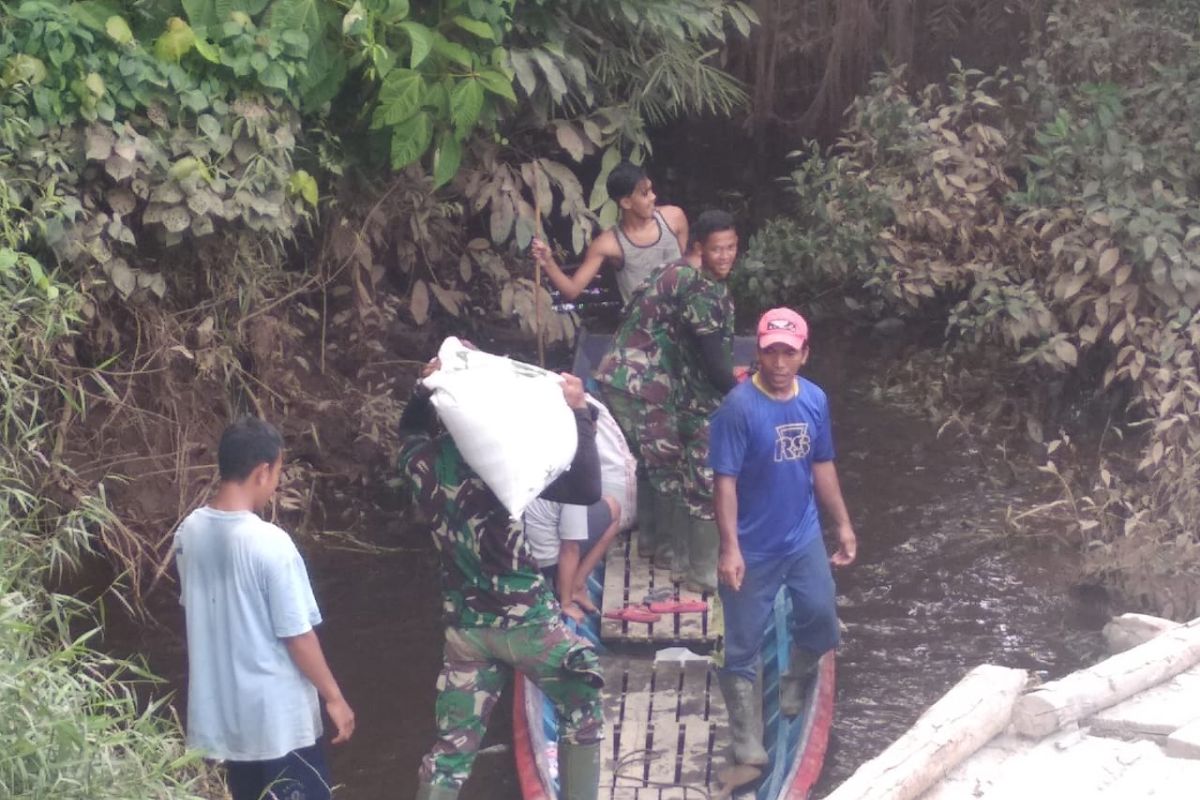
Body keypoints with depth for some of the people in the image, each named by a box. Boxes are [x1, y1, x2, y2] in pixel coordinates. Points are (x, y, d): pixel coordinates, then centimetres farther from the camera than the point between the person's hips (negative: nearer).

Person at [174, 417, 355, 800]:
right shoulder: (270, 543, -22)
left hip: (221, 708, 7)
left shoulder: (189, 531, -2)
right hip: (277, 714, -7)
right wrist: (334, 697, -6)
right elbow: (297, 635, -17)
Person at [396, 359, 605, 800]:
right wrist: (579, 413, -16)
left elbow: (411, 429, 23)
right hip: (527, 618, -5)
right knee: (582, 715, 16)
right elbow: (586, 490, -18)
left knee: (452, 745, 10)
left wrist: (425, 388, 8)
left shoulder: (419, 460, -4)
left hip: (465, 625, 5)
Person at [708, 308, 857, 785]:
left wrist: (843, 524, 12)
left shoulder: (815, 400, -2)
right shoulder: (739, 407, -20)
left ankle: (792, 683, 47)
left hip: (804, 539, 5)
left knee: (821, 623, 16)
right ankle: (748, 741, 18)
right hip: (753, 548, -5)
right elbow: (725, 481, -19)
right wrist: (729, 548, -22)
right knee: (743, 646, 5)